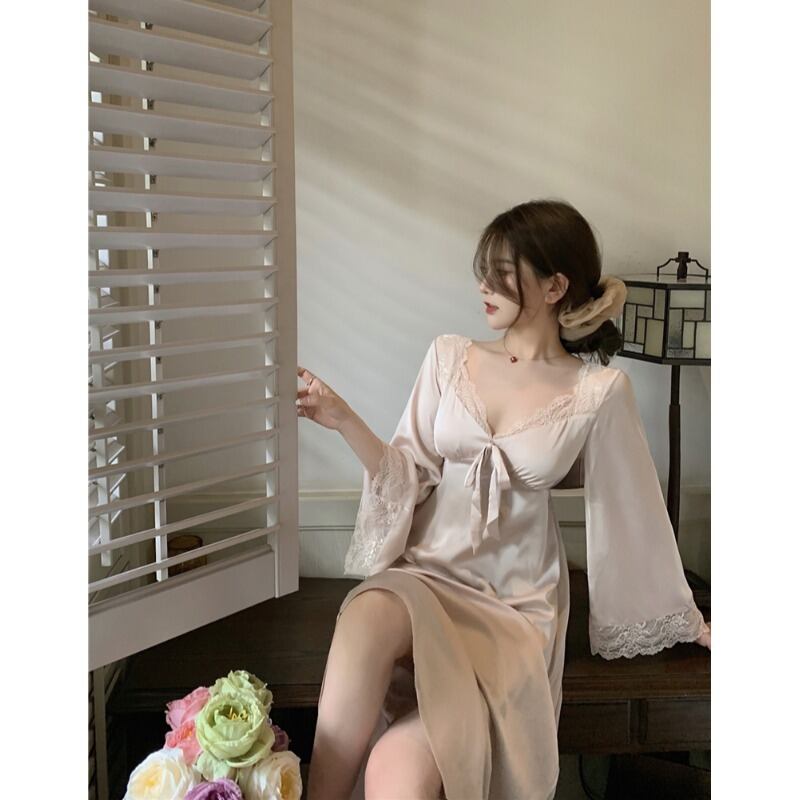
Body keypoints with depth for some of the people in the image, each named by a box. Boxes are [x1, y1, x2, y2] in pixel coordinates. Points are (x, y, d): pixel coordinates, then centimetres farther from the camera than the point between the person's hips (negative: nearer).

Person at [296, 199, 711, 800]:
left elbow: (636, 511, 7)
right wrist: (344, 422, -12)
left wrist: (690, 622, 16)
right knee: (369, 615, -36)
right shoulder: (449, 356, 5)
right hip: (426, 574, 3)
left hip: (516, 601, -2)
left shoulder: (599, 391, -3)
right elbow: (411, 478, 4)